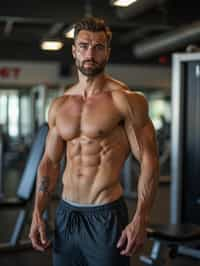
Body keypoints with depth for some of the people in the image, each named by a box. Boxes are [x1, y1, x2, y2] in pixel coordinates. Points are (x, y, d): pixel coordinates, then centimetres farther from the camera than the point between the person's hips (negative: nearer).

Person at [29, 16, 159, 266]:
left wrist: (140, 219, -17)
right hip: (65, 214, 5)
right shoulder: (59, 105, 7)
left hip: (106, 216, -5)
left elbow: (149, 160, -10)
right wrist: (37, 214, 6)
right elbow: (49, 162, 13)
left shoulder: (125, 99, -9)